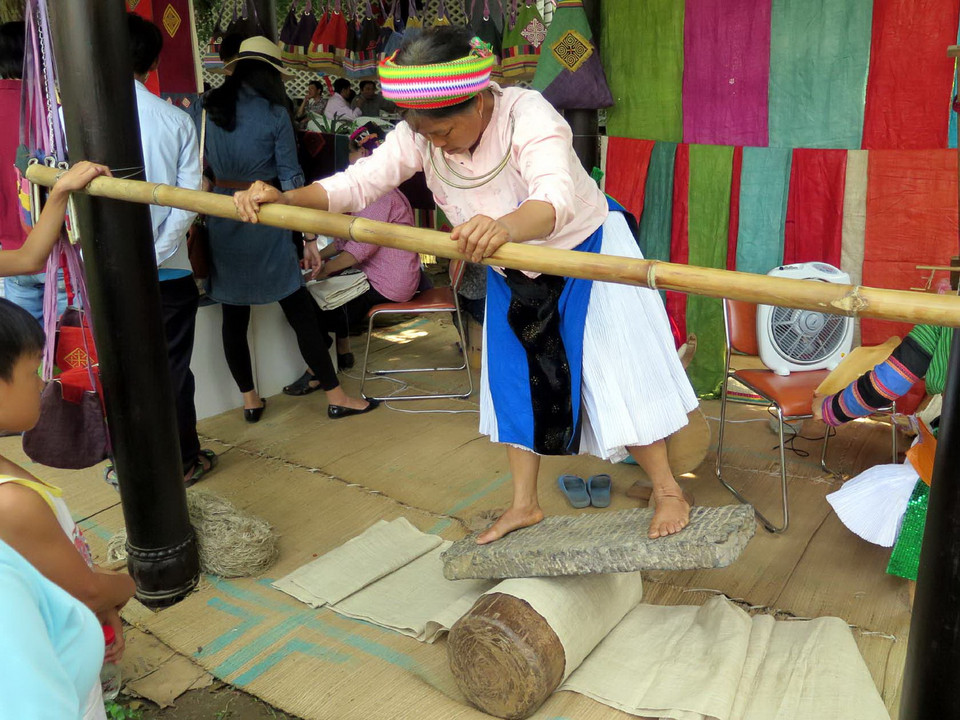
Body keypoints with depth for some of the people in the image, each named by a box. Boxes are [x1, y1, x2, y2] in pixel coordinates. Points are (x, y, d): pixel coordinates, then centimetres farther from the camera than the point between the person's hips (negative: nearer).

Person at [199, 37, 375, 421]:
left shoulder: (210, 108, 5)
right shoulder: (275, 113, -6)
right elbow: (290, 176, -8)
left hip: (221, 216, 4)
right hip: (263, 219, -4)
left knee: (234, 315, 11)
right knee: (300, 310, 1)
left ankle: (250, 400, 19)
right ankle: (335, 396, 7)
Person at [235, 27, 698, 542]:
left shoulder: (527, 114, -34)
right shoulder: (419, 136, -17)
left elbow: (557, 200, -51)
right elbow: (358, 182, -21)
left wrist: (506, 227, -72)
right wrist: (283, 198, -37)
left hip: (585, 253, -5)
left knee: (615, 376, -4)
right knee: (515, 381, 8)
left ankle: (667, 491, 13)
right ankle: (524, 504, 22)